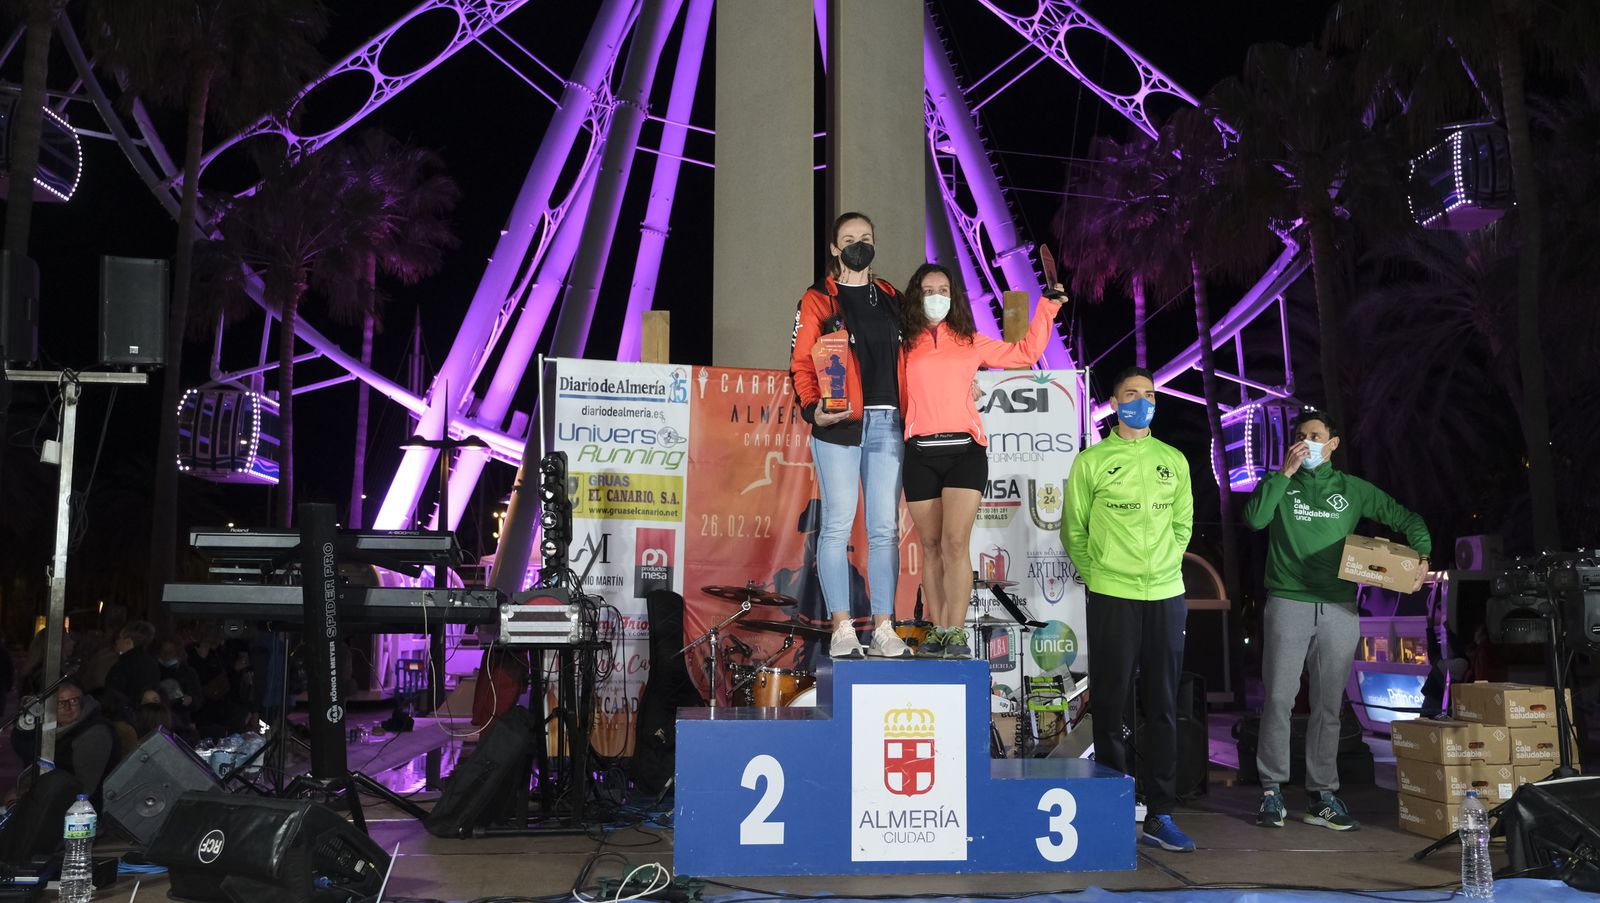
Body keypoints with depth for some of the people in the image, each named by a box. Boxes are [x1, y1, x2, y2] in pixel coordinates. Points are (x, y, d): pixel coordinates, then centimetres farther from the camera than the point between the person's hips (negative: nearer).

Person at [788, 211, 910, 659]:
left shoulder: (890, 298, 18)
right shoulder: (817, 300, 5)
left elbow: (904, 359, 19)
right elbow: (801, 363, 0)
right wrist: (812, 410, -16)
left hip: (887, 424, 4)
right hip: (839, 426, -4)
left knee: (885, 527, 3)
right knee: (838, 524, -5)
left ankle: (884, 629, 8)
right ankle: (842, 629, 1)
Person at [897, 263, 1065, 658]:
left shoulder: (970, 343, 16)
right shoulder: (904, 347, 12)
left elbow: (1025, 353, 20)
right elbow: (898, 400, 14)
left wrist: (1047, 308, 19)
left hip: (965, 450, 0)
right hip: (921, 454, 1)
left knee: (956, 543, -14)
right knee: (931, 547, 4)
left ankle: (956, 632, -12)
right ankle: (937, 630, 10)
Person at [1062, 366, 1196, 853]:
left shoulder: (1174, 460, 11)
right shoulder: (1091, 461, 2)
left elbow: (1183, 524, 17)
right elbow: (1073, 528, 4)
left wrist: (1166, 567, 5)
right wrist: (1094, 575, -3)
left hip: (1167, 595, 3)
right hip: (1112, 598, -3)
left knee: (1163, 707, 6)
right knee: (1112, 706, 3)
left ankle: (1159, 815, 14)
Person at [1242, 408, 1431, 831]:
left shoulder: (1353, 489, 13)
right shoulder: (1280, 484, 8)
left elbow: (1406, 518, 16)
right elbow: (1254, 518, -11)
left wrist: (1422, 557, -1)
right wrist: (1286, 472, -11)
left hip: (1339, 609, 2)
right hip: (1288, 603, -2)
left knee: (1328, 705, 6)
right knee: (1278, 699, -6)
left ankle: (1322, 795, 12)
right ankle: (1272, 790, 2)